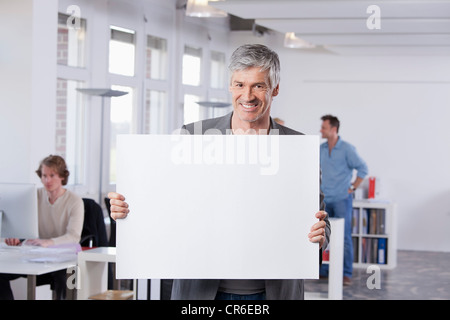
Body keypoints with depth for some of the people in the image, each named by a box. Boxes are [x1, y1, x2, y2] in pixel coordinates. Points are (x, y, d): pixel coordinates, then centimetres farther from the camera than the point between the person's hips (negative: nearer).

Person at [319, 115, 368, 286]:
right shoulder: (321, 149, 7)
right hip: (325, 200, 6)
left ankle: (346, 273, -1)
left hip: (342, 199, -6)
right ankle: (324, 270, 18)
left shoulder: (347, 149, -10)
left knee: (344, 237, -5)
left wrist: (353, 188, -8)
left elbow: (363, 168, -7)